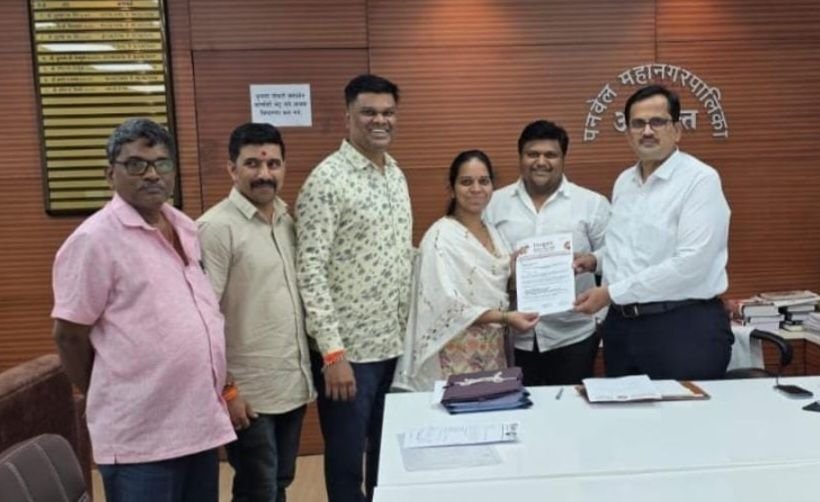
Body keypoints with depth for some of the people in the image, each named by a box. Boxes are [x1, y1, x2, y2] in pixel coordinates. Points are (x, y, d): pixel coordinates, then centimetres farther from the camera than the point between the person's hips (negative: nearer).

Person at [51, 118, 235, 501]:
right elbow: (69, 335, -10)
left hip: (201, 424, 7)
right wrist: (105, 397, 2)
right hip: (140, 438, -7)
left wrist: (225, 389, 12)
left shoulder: (187, 229, 8)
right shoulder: (95, 239, -13)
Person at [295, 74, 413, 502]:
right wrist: (332, 351, -21)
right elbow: (310, 271, -18)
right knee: (347, 462, 9)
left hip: (395, 343, 7)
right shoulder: (327, 179, -14)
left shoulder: (396, 175, 10)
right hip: (348, 349, -7)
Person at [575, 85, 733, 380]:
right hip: (622, 324, 7)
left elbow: (690, 263, -20)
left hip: (685, 326, -6)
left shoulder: (700, 179, -10)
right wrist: (597, 261, 2)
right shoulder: (623, 182, 12)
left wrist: (612, 292, -18)